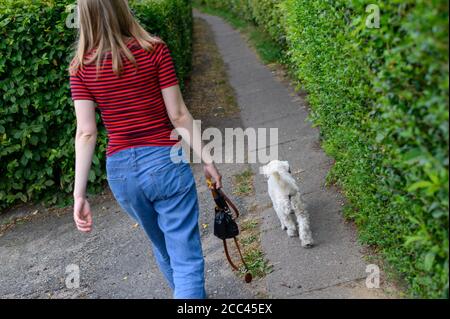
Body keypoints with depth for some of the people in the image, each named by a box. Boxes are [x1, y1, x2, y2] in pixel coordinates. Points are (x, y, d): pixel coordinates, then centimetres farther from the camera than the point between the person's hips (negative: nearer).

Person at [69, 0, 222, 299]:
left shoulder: (81, 67, -1)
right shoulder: (154, 50, -8)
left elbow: (86, 133, -7)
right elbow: (178, 115, -9)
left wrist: (79, 194, -5)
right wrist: (207, 159, 0)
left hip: (121, 171, 4)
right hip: (165, 162, -4)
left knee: (163, 248, 27)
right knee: (186, 258, 3)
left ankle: (188, 293, 51)